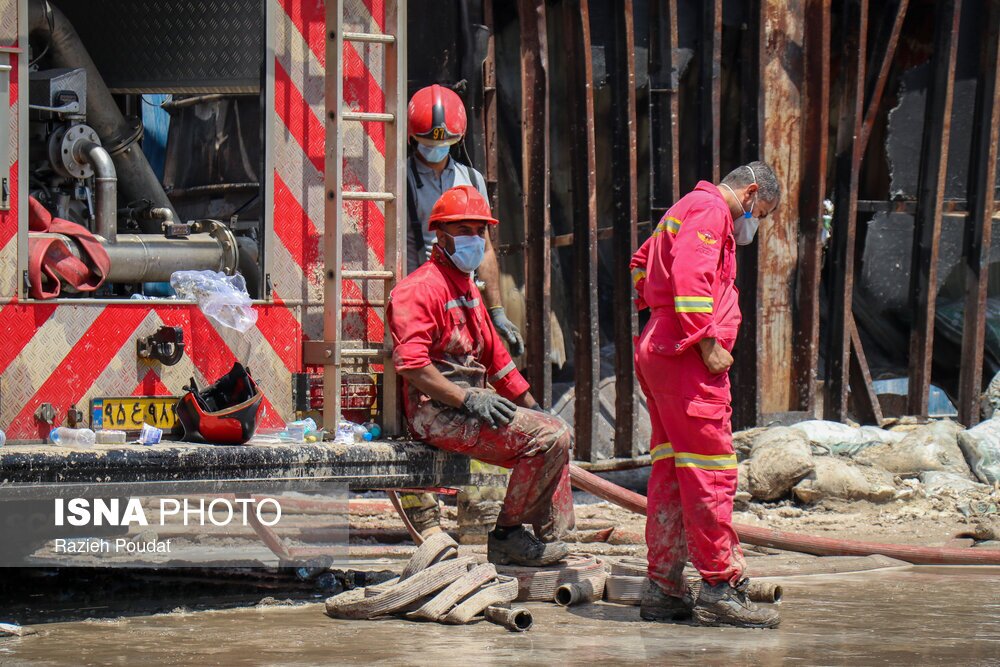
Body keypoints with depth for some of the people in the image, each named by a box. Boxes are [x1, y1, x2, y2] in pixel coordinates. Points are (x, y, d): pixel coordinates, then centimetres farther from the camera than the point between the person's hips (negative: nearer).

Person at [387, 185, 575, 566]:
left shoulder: (467, 288, 23)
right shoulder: (421, 288, -10)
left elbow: (495, 356, 29)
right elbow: (410, 362, -22)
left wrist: (532, 407, 21)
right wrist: (468, 399, -24)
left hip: (467, 406, 10)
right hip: (438, 414, -10)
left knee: (558, 432, 13)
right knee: (549, 437, -20)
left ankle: (548, 537, 7)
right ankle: (507, 534, -12)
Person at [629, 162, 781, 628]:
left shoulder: (686, 211, 25)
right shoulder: (710, 210, -8)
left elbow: (641, 266, 37)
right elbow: (689, 278, -21)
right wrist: (708, 342, -20)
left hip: (657, 350, 11)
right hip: (686, 358, -11)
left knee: (671, 472, 11)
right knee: (710, 471, -10)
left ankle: (663, 589, 12)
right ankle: (720, 587, -10)